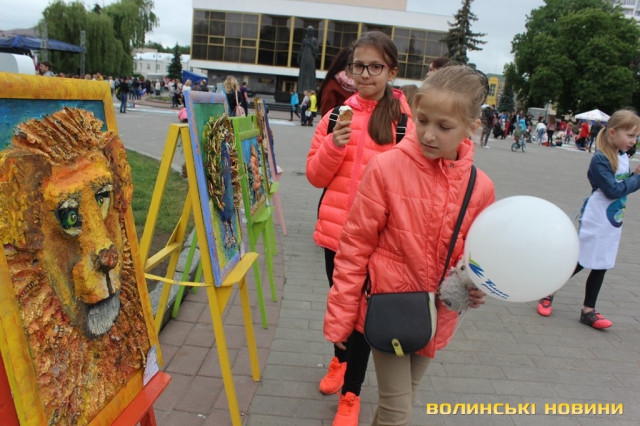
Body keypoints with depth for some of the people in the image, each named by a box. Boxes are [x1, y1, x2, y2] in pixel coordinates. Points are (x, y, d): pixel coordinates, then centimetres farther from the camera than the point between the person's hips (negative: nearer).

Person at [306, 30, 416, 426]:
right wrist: (334, 145, -16)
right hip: (336, 228, 4)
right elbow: (315, 175, 2)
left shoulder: (406, 118, -5)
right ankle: (340, 358, 48)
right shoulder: (337, 113, 4)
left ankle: (351, 393, 26)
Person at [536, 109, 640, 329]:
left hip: (613, 222, 8)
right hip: (596, 221, -8)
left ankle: (588, 311, 22)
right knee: (581, 262, 1)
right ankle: (548, 293, 21)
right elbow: (613, 190, -23)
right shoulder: (600, 159, -18)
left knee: (601, 266, 12)